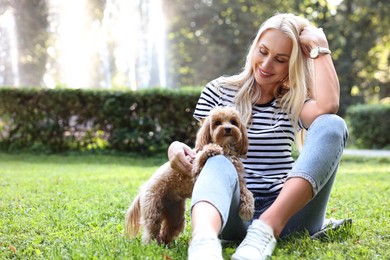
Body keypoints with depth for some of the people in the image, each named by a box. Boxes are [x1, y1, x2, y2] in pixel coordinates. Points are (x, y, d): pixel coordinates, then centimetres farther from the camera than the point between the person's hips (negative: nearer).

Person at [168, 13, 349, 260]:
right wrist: (178, 149, -13)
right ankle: (204, 240, -68)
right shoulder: (219, 91, 13)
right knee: (219, 162, -33)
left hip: (287, 210, 1)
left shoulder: (294, 101, 11)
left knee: (332, 125, -21)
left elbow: (328, 106, -13)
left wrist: (320, 48, -3)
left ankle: (266, 229, -42)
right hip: (235, 210, 0)